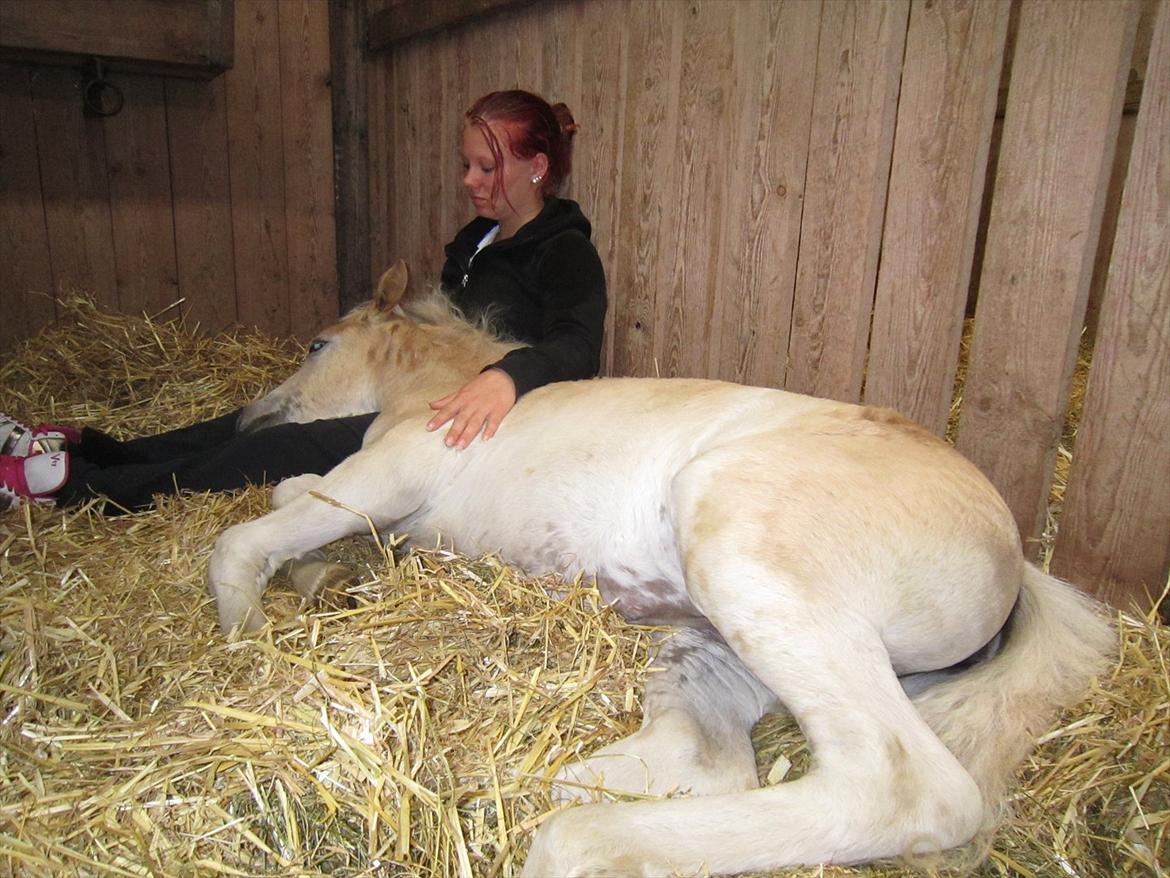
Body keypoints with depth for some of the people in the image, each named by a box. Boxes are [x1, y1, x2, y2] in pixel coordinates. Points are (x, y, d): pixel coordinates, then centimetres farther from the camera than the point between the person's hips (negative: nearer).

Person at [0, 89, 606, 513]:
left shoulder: (564, 253, -10)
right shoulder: (475, 242, 16)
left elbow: (577, 346, -28)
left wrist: (507, 376, -47)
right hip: (420, 399, 8)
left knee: (283, 448, -17)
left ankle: (80, 485, -12)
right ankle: (85, 448, 4)